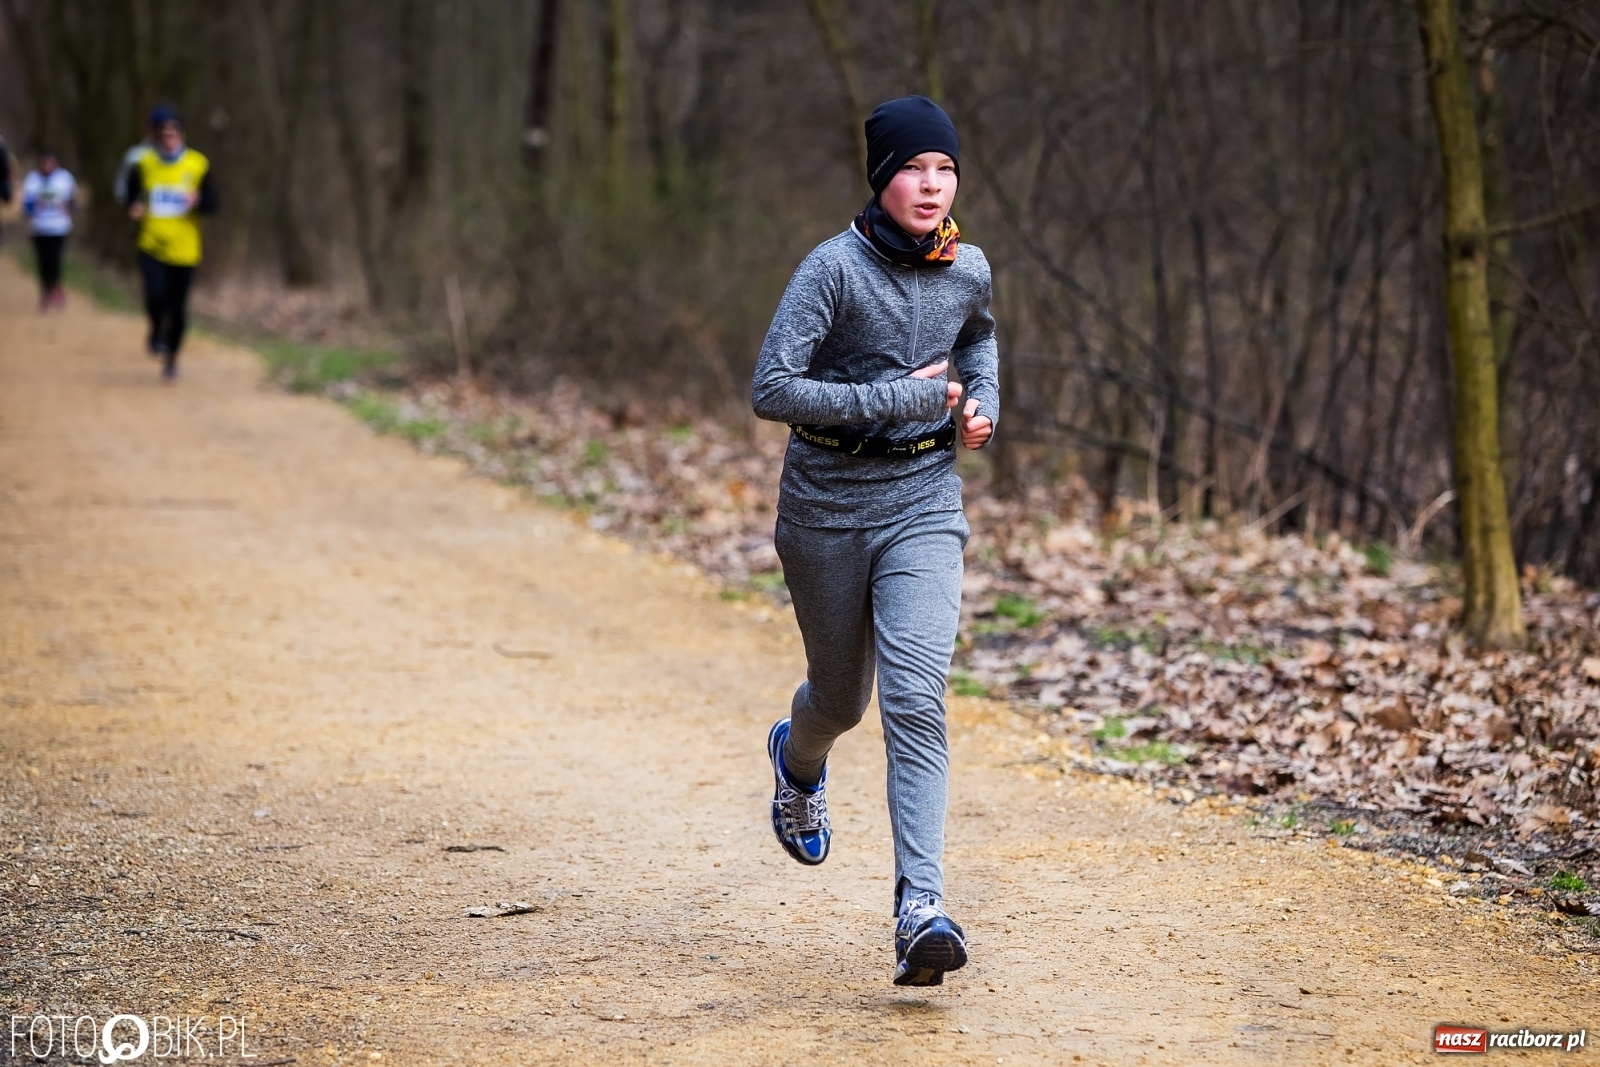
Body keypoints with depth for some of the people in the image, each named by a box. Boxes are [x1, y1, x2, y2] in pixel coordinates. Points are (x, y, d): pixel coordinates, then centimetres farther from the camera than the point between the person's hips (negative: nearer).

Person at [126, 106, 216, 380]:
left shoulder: (198, 165, -2)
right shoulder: (143, 165, 1)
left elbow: (212, 203, 1)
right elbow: (132, 195, 14)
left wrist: (197, 201, -22)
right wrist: (135, 210, -9)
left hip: (184, 249, 0)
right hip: (152, 246, 0)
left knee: (178, 307, 4)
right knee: (155, 297, -20)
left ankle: (172, 358, 25)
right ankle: (157, 332, 14)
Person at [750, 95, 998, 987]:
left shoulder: (969, 271, 0)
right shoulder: (836, 268, -15)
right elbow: (774, 391, -21)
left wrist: (983, 404, 4)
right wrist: (903, 398, -21)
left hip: (923, 504, 2)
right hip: (827, 504, -2)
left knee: (915, 699, -15)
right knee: (841, 697, 15)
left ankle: (922, 912, -20)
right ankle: (798, 761, 54)